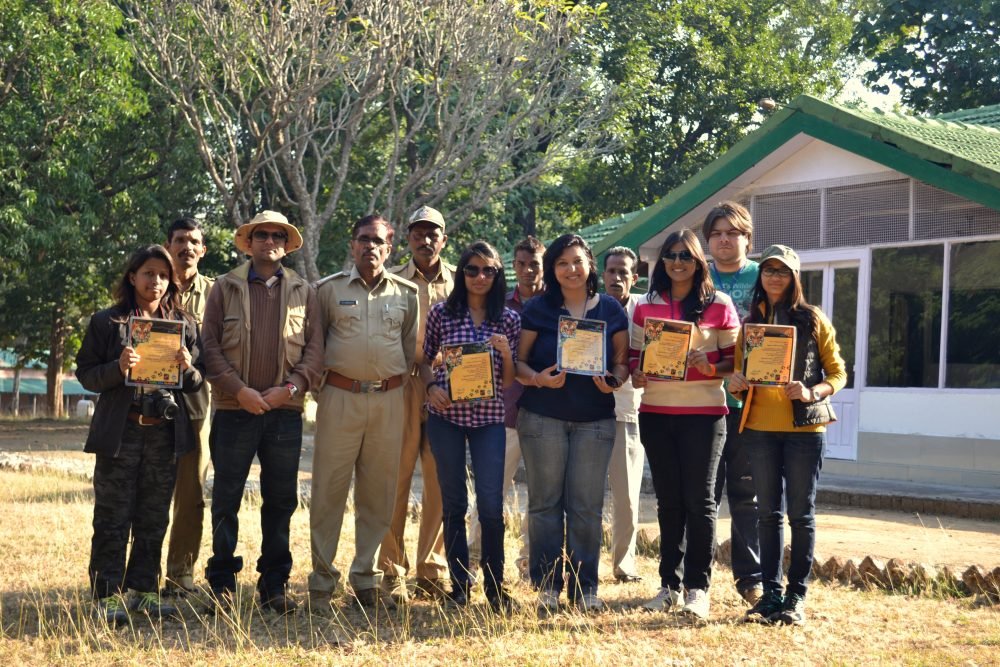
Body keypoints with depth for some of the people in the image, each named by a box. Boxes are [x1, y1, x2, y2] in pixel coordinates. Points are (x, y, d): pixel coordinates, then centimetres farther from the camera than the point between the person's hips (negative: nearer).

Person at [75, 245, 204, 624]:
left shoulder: (183, 325, 11)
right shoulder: (107, 322, 3)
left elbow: (197, 384, 12)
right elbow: (85, 375, 0)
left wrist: (188, 368, -10)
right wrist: (118, 368, -18)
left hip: (166, 433, 3)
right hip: (121, 432, -3)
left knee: (154, 519, 8)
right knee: (113, 519, -1)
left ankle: (143, 590, 17)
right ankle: (108, 596, 4)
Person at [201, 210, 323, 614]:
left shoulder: (303, 292, 11)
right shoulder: (225, 288, 7)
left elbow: (315, 348, 6)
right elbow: (210, 344, 0)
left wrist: (290, 388, -8)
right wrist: (240, 390, -11)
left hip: (285, 410, 2)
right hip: (235, 409, -1)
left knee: (281, 501, 6)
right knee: (226, 499, 2)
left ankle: (275, 584, 14)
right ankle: (222, 582, 10)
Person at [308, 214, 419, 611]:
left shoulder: (406, 293, 10)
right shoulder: (330, 289, 5)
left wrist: (399, 382, 11)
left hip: (389, 400, 2)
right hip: (340, 397, -2)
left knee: (378, 494, 6)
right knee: (329, 490, -2)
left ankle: (366, 580, 15)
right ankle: (321, 581, 4)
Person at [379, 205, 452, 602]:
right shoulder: (393, 282, 7)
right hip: (402, 386, -2)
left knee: (440, 482, 4)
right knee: (396, 478, -2)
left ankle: (432, 568, 14)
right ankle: (392, 570, 6)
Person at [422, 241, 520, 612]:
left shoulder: (509, 319, 4)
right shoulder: (442, 313, 2)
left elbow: (509, 380, 6)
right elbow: (425, 359, 12)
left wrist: (506, 352, -12)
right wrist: (432, 387, -7)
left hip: (488, 418, 0)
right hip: (446, 415, 0)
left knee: (491, 505, -4)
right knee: (454, 503, 7)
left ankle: (495, 588, 9)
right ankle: (459, 586, 17)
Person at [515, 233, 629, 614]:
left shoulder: (610, 310, 7)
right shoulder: (537, 309, 4)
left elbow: (623, 361, 9)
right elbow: (518, 361, 3)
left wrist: (615, 380, -13)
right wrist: (538, 378, -18)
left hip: (595, 419, 1)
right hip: (543, 417, -1)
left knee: (587, 506, 1)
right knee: (545, 502, 1)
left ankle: (585, 587, 10)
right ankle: (546, 586, 7)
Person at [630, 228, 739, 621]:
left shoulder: (718, 305, 1)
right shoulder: (646, 306, 9)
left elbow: (736, 359, 1)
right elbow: (634, 356, 12)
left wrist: (711, 367, -18)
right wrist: (637, 375, -9)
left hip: (703, 412, -3)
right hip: (656, 412, 3)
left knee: (699, 498, -3)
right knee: (667, 499, 9)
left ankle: (697, 587, 2)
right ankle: (669, 584, 16)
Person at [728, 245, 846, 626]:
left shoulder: (813, 320, 1)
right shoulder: (749, 322, 10)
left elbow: (838, 372, 1)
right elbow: (740, 374, 15)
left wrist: (812, 393, -17)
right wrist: (736, 383, -8)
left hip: (804, 427, -3)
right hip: (760, 427, 3)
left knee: (800, 513, 1)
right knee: (768, 513, 7)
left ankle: (797, 596, 8)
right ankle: (771, 593, 14)